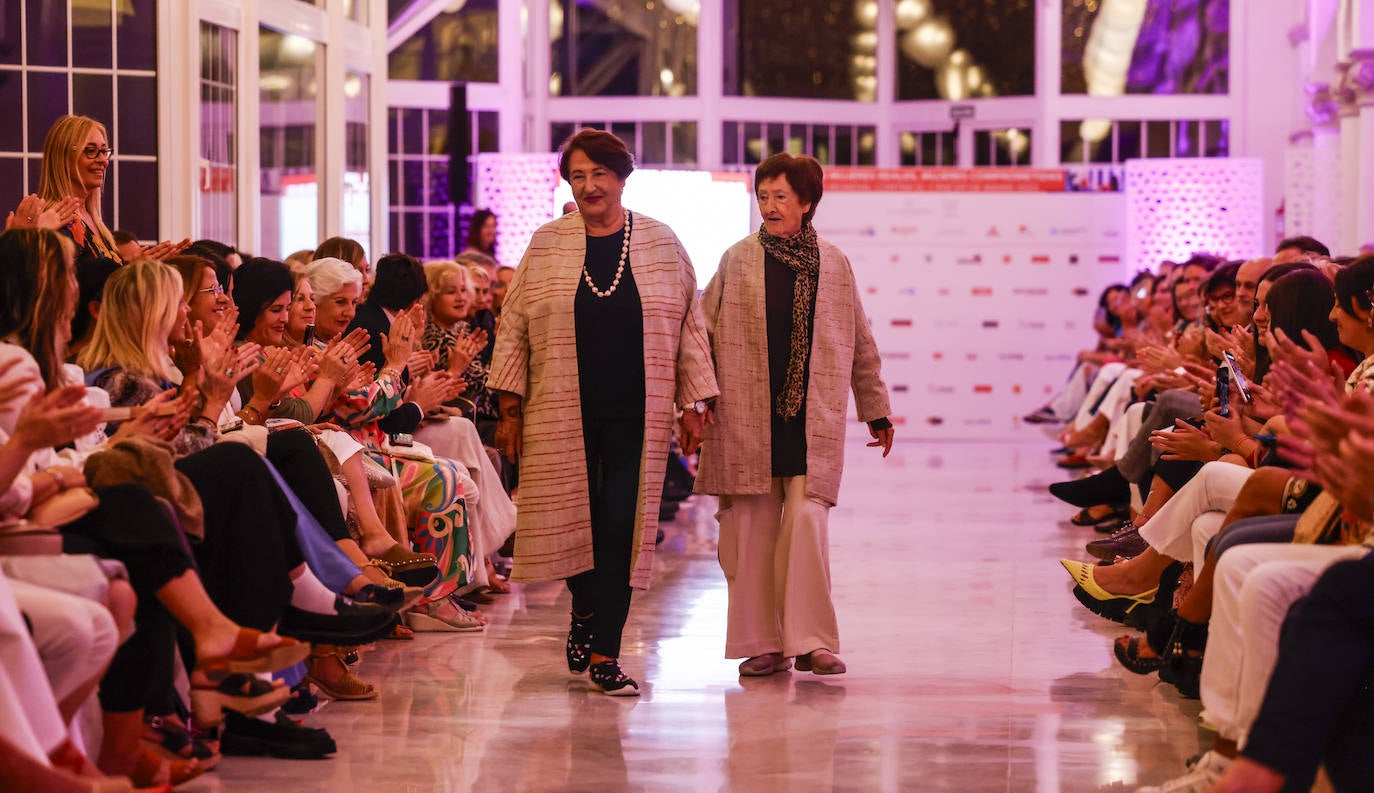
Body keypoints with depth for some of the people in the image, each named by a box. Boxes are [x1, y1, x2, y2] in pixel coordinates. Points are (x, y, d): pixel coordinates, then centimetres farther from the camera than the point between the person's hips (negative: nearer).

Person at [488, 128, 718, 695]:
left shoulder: (661, 244, 6)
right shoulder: (547, 245, 5)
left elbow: (689, 327, 10)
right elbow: (514, 329, 7)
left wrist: (693, 401, 4)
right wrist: (510, 408, 2)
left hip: (637, 414, 0)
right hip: (562, 413, 0)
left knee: (622, 527, -6)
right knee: (572, 518, 4)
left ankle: (604, 654, -2)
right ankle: (585, 611, 33)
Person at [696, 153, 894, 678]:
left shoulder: (833, 265, 9)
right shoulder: (737, 261, 5)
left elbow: (860, 345, 17)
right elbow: (703, 335, 7)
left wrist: (876, 412, 20)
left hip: (812, 420, 0)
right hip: (747, 418, 0)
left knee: (807, 523, -11)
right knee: (751, 530, 1)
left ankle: (810, 641, -4)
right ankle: (763, 644, 10)